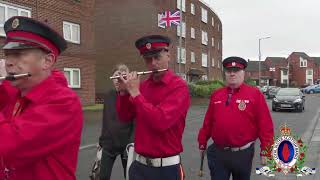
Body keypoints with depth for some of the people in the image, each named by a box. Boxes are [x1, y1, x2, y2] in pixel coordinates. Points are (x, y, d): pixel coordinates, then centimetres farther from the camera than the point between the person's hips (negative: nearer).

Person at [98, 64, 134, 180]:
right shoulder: (109, 95, 5)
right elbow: (105, 120, 11)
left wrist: (132, 143, -20)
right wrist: (101, 141, 13)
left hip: (126, 143, -4)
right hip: (109, 143, 4)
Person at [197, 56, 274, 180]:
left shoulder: (255, 94, -7)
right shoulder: (216, 95, 5)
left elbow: (265, 124, -10)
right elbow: (208, 122, 9)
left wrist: (265, 151, -13)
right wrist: (202, 143, 12)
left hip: (243, 153, -2)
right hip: (218, 153, 2)